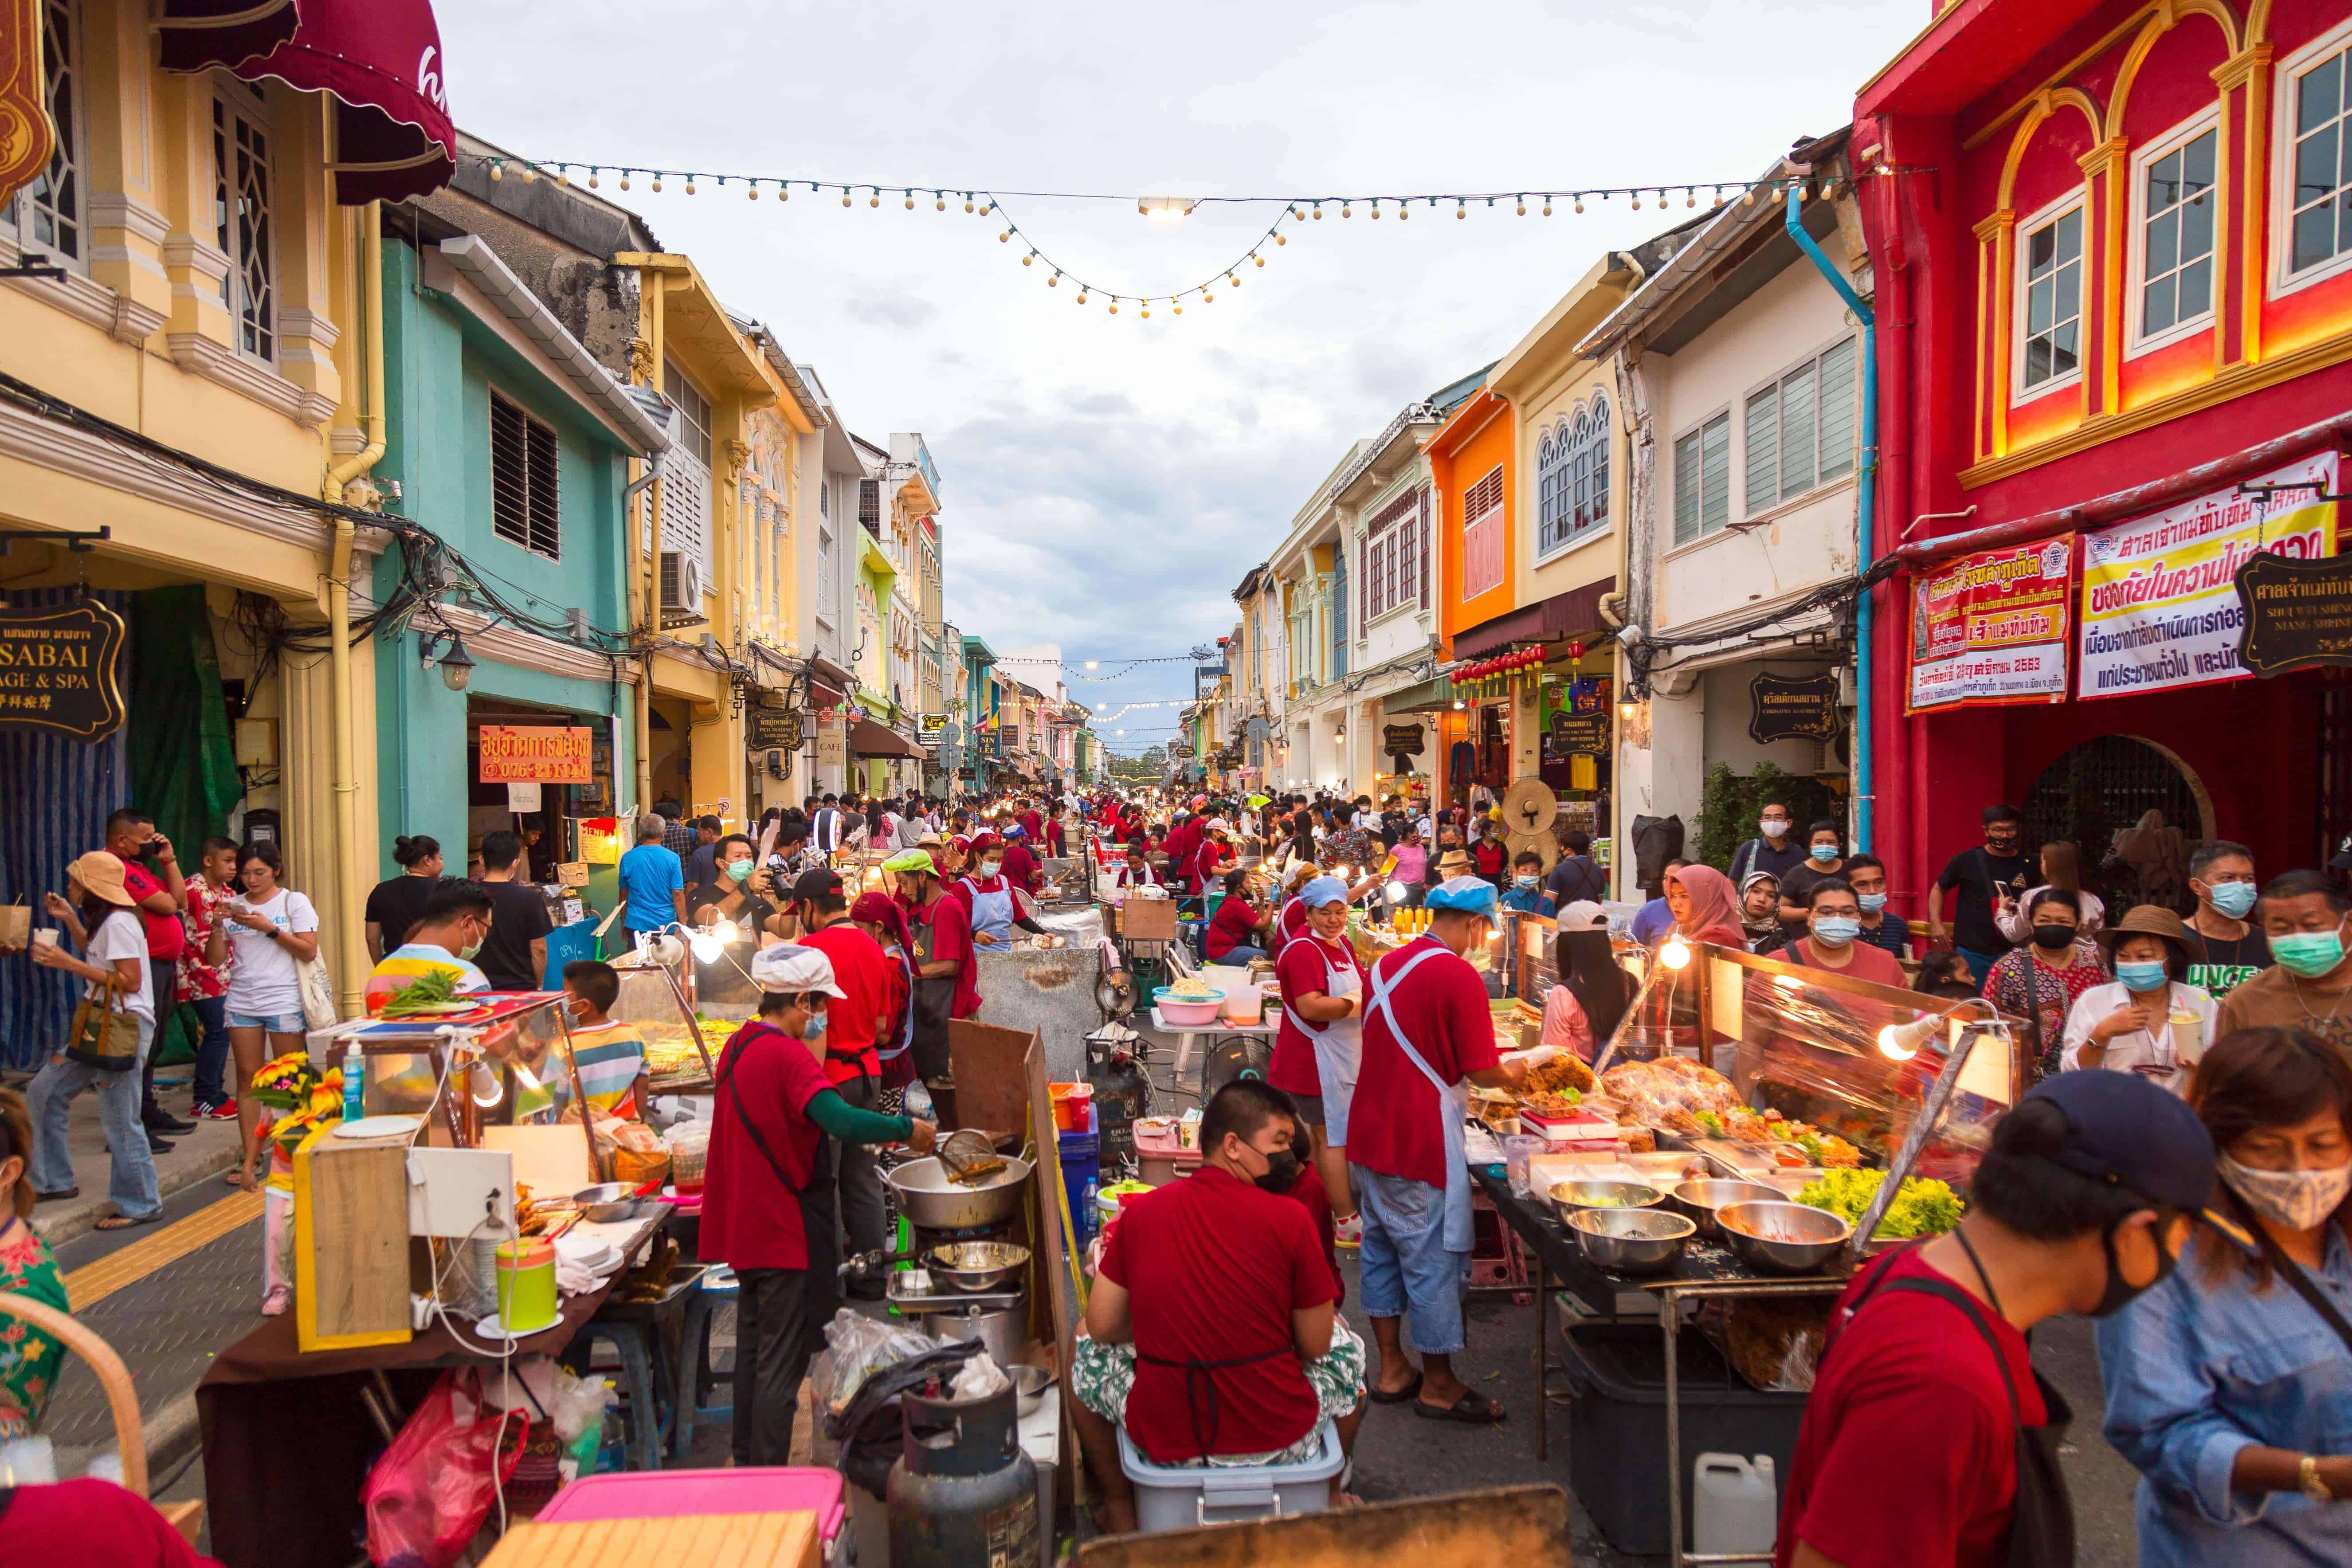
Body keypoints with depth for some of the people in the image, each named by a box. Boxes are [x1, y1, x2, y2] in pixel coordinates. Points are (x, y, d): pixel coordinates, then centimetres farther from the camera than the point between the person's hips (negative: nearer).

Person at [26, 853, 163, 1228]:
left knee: (120, 1120, -5)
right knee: (44, 1092, 15)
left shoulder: (119, 923, -15)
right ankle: (54, 1181, 27)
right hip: (100, 1026, 11)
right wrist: (69, 920, 21)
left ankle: (141, 1206, 5)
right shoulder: (104, 921, 14)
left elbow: (130, 981, -19)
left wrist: (69, 964, -18)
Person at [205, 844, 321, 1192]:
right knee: (248, 1080, 3)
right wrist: (218, 925, -8)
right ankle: (249, 1161, 6)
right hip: (242, 1003, 3)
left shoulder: (294, 902, 2)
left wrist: (269, 928, -14)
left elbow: (309, 951, -6)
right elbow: (215, 959, 7)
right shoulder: (233, 906, 10)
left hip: (284, 1002, -3)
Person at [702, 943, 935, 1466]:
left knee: (752, 1353, 20)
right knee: (781, 1367, 0)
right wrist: (907, 1129, -23)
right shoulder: (787, 1055, -22)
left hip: (746, 1227, 9)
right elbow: (842, 1120, -36)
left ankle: (747, 1465, 32)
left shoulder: (738, 1045, 7)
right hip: (787, 1231, -9)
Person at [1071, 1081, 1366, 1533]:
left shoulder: (1140, 1212, -7)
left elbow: (1103, 1326, 0)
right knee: (1347, 1345, 28)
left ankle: (1120, 1512, 38)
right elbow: (1315, 1347, -7)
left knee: (1088, 1346, 30)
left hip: (1163, 1441, 1)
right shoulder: (1289, 1217, -15)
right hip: (1280, 1440, -1)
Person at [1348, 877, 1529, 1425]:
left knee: (1382, 1250, 17)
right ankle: (1438, 1386, 17)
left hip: (1369, 1135, 8)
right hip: (1420, 1144, -8)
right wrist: (1512, 1074, 6)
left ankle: (1392, 1369, 29)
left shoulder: (1386, 965, 8)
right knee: (1433, 1260, 5)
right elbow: (1482, 1072, -15)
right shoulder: (1460, 977, -17)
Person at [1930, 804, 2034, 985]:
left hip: (2013, 954, 2)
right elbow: (1939, 889, 12)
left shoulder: (2027, 867, 5)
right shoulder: (1966, 861, 0)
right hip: (1971, 953, -2)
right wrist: (1936, 923, -2)